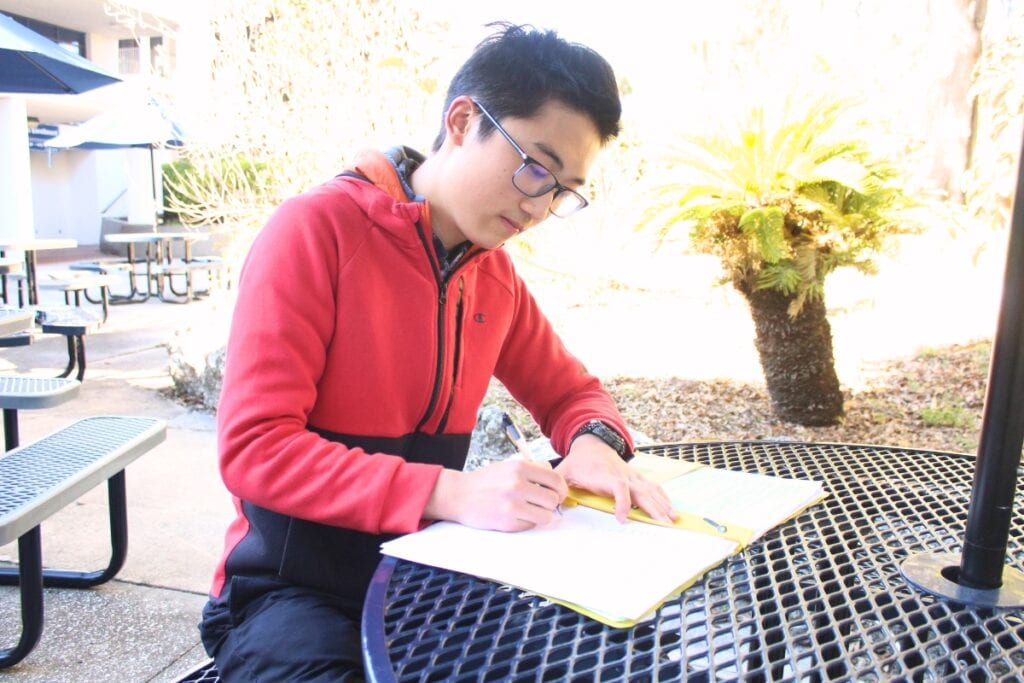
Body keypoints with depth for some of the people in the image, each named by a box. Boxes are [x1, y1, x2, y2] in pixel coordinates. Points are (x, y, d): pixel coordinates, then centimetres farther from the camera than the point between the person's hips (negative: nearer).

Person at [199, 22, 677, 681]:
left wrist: (594, 442, -10)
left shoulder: (496, 272, 3)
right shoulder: (315, 229, -16)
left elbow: (570, 391, 14)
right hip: (295, 588, -4)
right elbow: (255, 447, -21)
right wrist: (450, 493, -31)